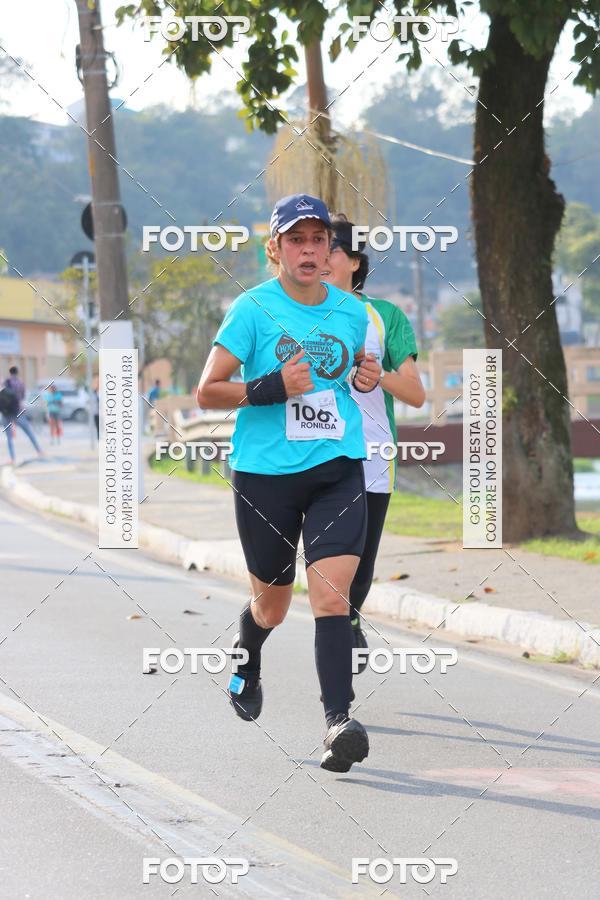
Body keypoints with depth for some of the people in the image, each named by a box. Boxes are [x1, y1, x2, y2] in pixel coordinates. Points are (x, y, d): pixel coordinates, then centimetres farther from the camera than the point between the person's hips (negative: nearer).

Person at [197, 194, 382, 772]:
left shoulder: (351, 311, 6)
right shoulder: (253, 309, -6)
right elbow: (206, 392, -7)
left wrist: (367, 377, 4)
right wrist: (271, 387, -20)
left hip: (338, 469, 2)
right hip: (265, 471, -2)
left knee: (331, 594, -16)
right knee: (272, 605, 13)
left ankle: (338, 721, -21)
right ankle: (246, 661, 48)